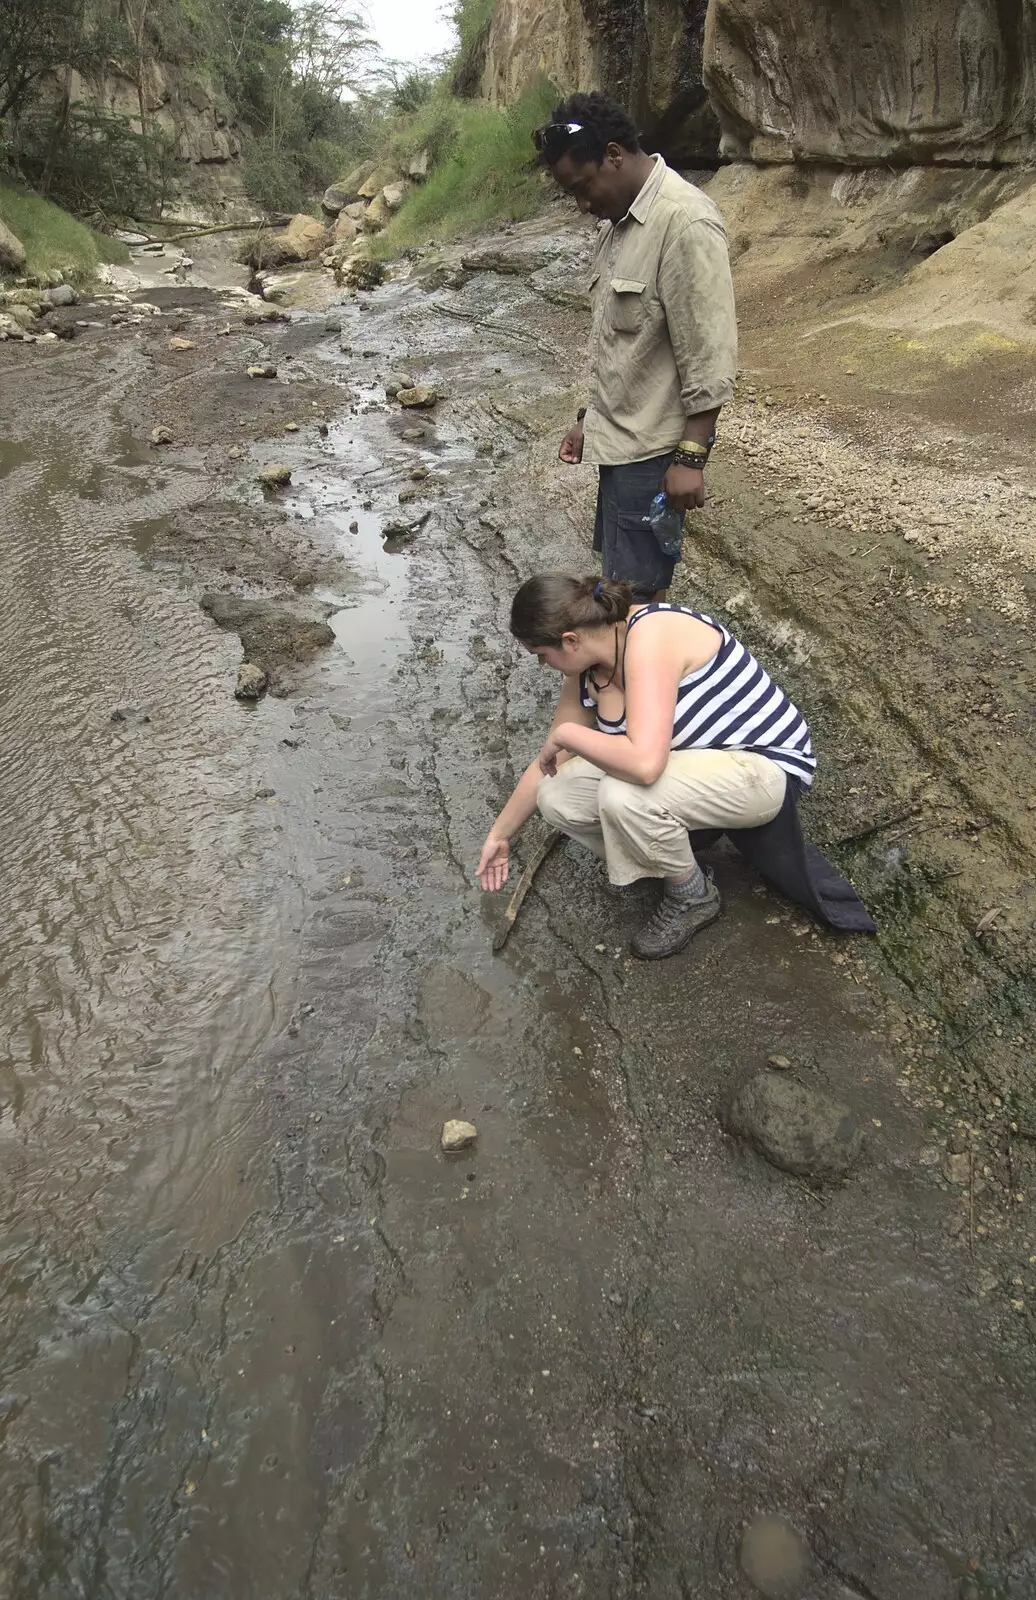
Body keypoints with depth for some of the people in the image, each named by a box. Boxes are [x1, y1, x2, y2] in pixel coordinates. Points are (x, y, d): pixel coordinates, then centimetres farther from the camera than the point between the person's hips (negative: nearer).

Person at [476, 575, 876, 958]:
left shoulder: (651, 634, -29)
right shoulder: (586, 673, -3)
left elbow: (644, 763, -41)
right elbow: (548, 765, 9)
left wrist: (566, 734, -25)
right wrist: (499, 834, 15)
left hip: (766, 766, -8)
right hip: (696, 763, 8)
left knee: (622, 795, -33)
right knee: (557, 798, -10)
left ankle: (693, 896, -3)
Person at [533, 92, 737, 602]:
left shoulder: (684, 222, -19)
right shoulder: (617, 220, 11)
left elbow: (710, 357, -21)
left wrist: (691, 456, -22)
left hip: (652, 449, -9)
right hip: (618, 437, 9)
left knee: (634, 592, -4)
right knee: (626, 581, 16)